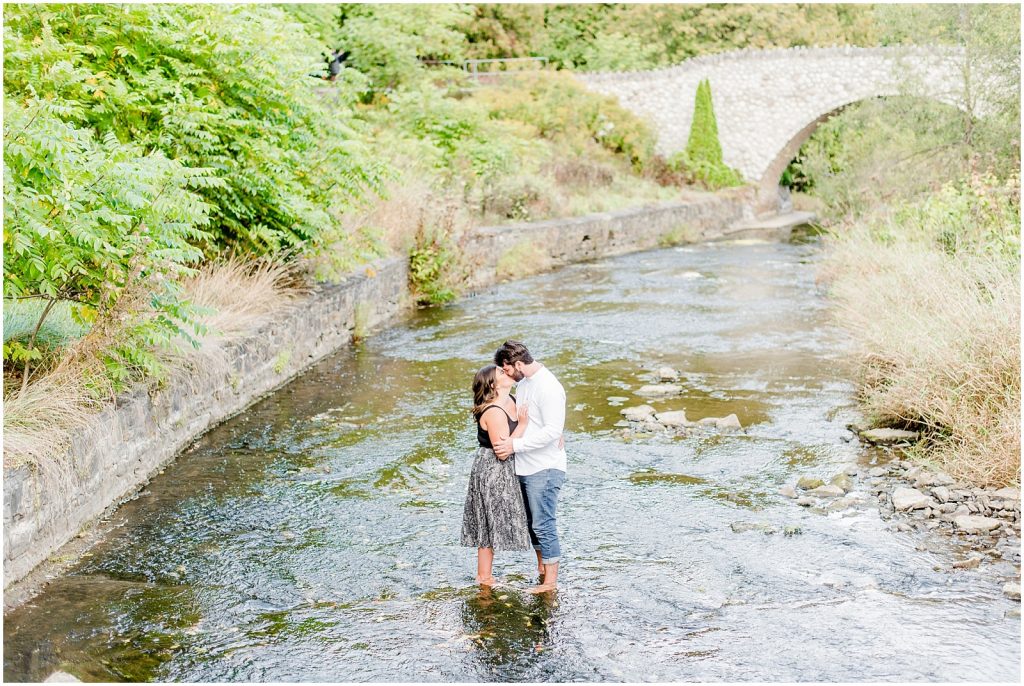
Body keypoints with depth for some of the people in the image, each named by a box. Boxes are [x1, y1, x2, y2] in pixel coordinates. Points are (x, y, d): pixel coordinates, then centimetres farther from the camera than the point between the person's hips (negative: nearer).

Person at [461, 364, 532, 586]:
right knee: (491, 524, 2)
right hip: (492, 471, -9)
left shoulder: (511, 401, 4)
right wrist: (522, 425, -23)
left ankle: (484, 575, 27)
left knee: (491, 525, 16)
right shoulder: (494, 412, -23)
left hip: (503, 471, 9)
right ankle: (484, 577, 15)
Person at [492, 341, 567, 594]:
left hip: (545, 469, -9)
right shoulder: (523, 383, 9)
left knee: (543, 524, -4)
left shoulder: (548, 388, -20)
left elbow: (553, 431, -26)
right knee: (531, 521, 18)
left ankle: (550, 580, 6)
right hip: (525, 467, 9)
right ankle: (541, 568, 32)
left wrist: (515, 445, -25)